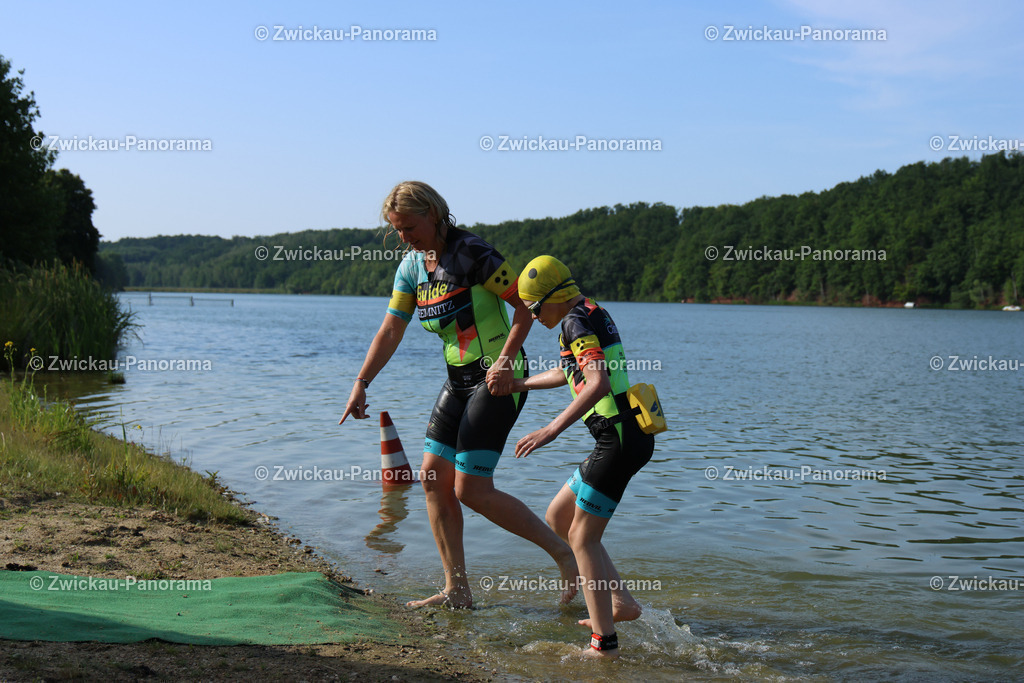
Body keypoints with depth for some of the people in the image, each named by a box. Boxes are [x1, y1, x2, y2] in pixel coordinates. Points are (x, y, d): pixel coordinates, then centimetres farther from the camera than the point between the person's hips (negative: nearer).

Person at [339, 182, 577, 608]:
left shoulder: (471, 254, -15)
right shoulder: (412, 266, 8)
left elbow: (526, 304, -13)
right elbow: (390, 331, 9)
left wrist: (505, 359, -23)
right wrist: (361, 384, 1)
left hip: (498, 378, -8)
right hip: (459, 380, 8)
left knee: (471, 490, -11)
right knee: (433, 477, 4)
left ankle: (563, 553, 1)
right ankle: (456, 590, 13)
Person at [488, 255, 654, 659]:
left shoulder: (577, 322, -12)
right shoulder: (591, 314, 19)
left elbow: (598, 384, -28)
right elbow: (568, 373, 37)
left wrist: (551, 430, -31)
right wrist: (518, 384, 47)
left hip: (620, 439, -10)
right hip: (625, 438, 10)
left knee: (583, 537, -3)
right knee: (558, 517, 17)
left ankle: (604, 642, 0)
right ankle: (621, 603, 18)